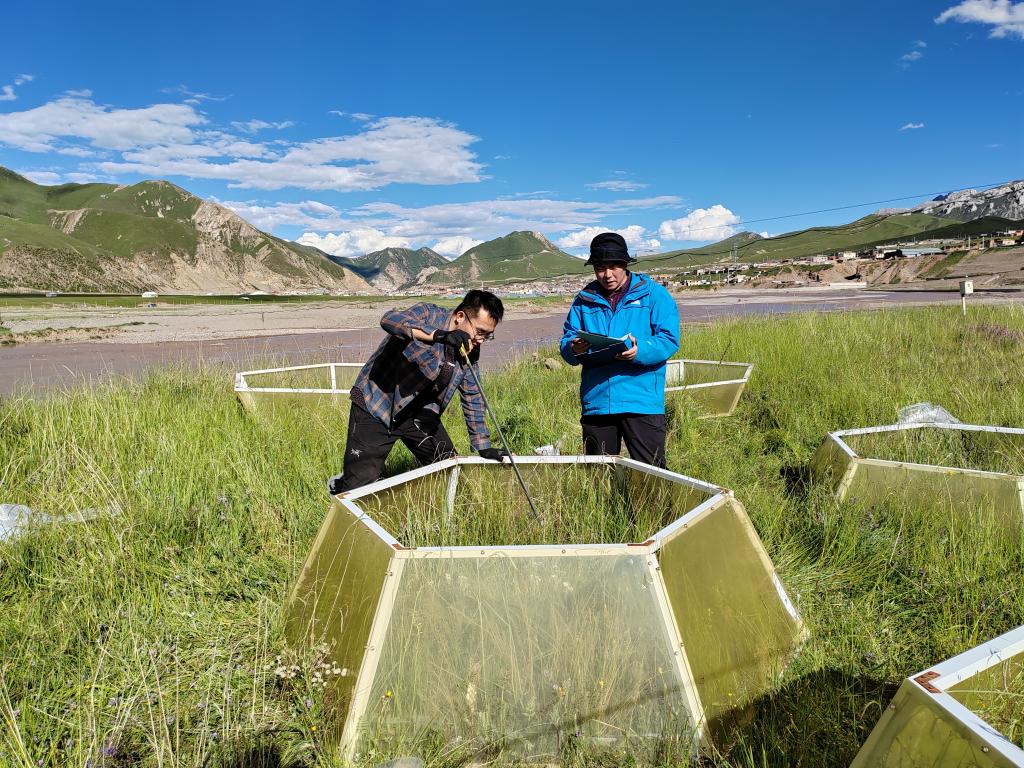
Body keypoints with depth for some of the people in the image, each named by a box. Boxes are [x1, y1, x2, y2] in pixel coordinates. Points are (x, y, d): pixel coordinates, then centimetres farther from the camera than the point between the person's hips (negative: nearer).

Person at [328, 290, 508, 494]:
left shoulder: (470, 351, 0)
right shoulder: (429, 314, -18)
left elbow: (473, 399, 9)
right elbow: (390, 319, -40)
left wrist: (483, 446, 7)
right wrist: (439, 335, -51)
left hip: (418, 413, 7)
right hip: (375, 407, -6)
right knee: (361, 483, -9)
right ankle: (340, 487, 25)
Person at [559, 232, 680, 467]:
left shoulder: (653, 294, 3)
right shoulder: (584, 299, 12)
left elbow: (669, 339, -6)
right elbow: (566, 342, 11)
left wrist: (640, 350, -25)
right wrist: (574, 349, -14)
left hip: (642, 401, -3)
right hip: (595, 402, 4)